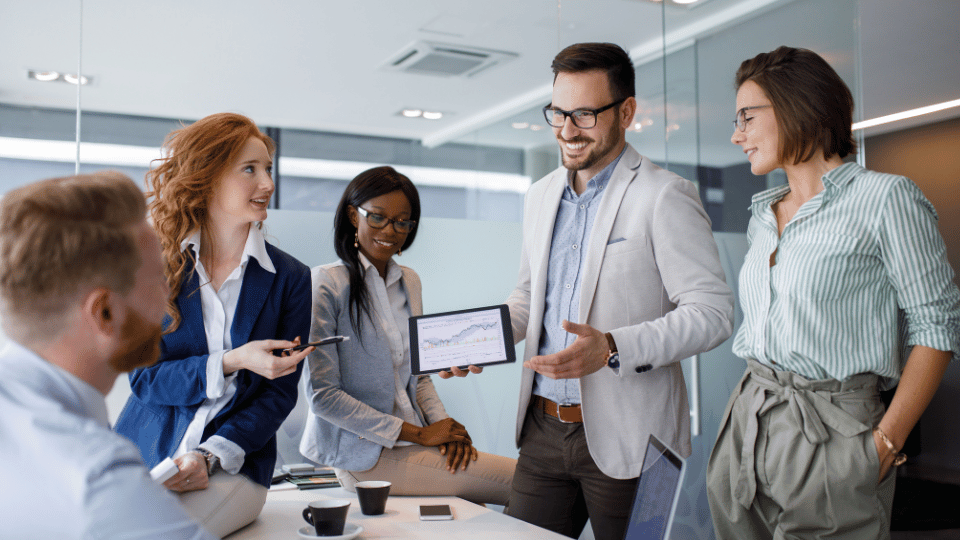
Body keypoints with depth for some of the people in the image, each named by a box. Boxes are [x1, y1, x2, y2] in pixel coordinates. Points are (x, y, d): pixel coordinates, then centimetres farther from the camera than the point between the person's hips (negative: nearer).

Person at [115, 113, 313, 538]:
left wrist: (212, 457, -14)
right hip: (141, 454, 2)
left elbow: (280, 392, 0)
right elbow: (143, 376, -2)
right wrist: (231, 363, -18)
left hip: (232, 466, -2)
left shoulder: (290, 279, 0)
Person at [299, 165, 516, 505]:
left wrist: (444, 428, -3)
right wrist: (418, 434, -14)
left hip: (410, 442, 7)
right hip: (365, 454, -7)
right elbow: (323, 395, -14)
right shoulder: (326, 283, -10)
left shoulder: (409, 282, 12)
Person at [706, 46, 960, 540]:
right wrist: (752, 411, 7)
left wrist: (886, 442, -14)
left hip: (831, 427, -6)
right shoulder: (763, 215, 13)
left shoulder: (886, 198, -7)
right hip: (746, 420, 6)